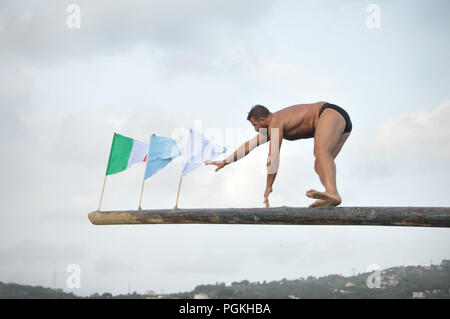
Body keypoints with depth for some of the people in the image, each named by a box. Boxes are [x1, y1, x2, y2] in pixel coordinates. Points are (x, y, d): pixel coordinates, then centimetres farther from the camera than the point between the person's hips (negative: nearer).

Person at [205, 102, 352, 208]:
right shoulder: (271, 125, 22)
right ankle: (330, 199, -27)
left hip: (331, 113, -11)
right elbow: (249, 145, 30)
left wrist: (268, 187, -6)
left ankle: (333, 193, -58)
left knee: (320, 151, -34)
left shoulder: (275, 123, -9)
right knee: (320, 166, 1)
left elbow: (273, 157, -13)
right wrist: (225, 162, 35)